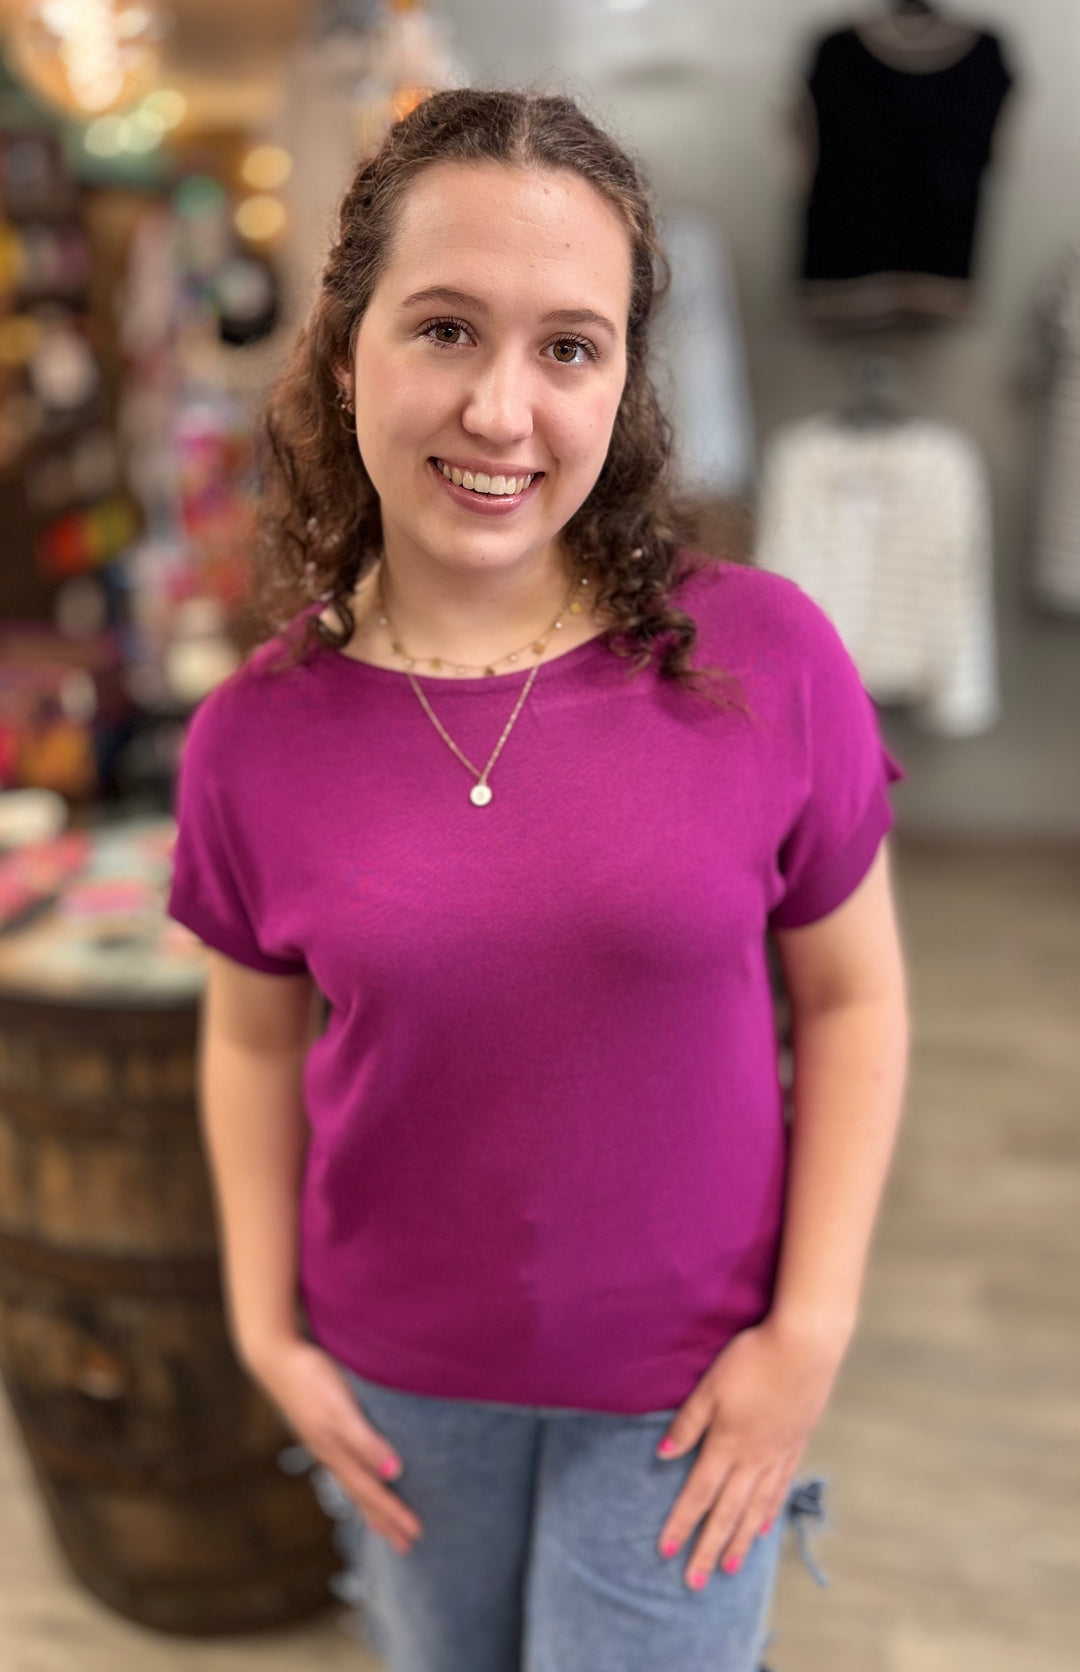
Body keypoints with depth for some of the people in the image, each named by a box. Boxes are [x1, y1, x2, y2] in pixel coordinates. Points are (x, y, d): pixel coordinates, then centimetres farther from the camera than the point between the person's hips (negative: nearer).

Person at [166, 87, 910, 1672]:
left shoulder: (765, 656, -17)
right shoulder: (255, 734, -12)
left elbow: (852, 999, -8)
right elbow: (255, 1037, 2)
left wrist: (812, 1328, -9)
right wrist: (265, 1324, 2)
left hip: (683, 1386, -2)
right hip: (402, 1382, 2)